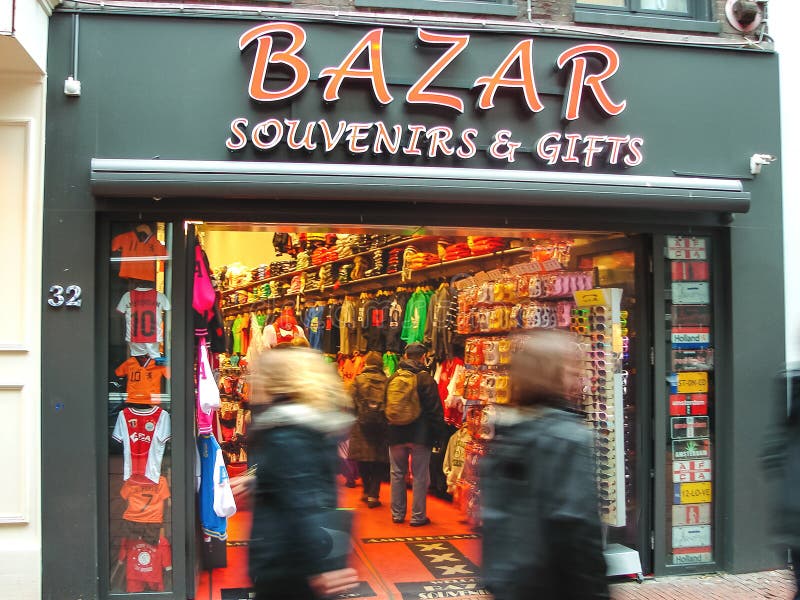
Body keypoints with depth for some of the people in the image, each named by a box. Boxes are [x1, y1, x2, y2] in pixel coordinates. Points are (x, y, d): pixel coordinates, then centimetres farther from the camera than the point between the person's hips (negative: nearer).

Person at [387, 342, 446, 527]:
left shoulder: (392, 378, 4)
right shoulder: (426, 379, -10)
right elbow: (435, 410, -10)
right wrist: (436, 433, 0)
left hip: (396, 435, 4)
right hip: (420, 435, -4)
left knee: (397, 474, 13)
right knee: (420, 476, 3)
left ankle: (397, 514, 18)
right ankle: (418, 516, 5)